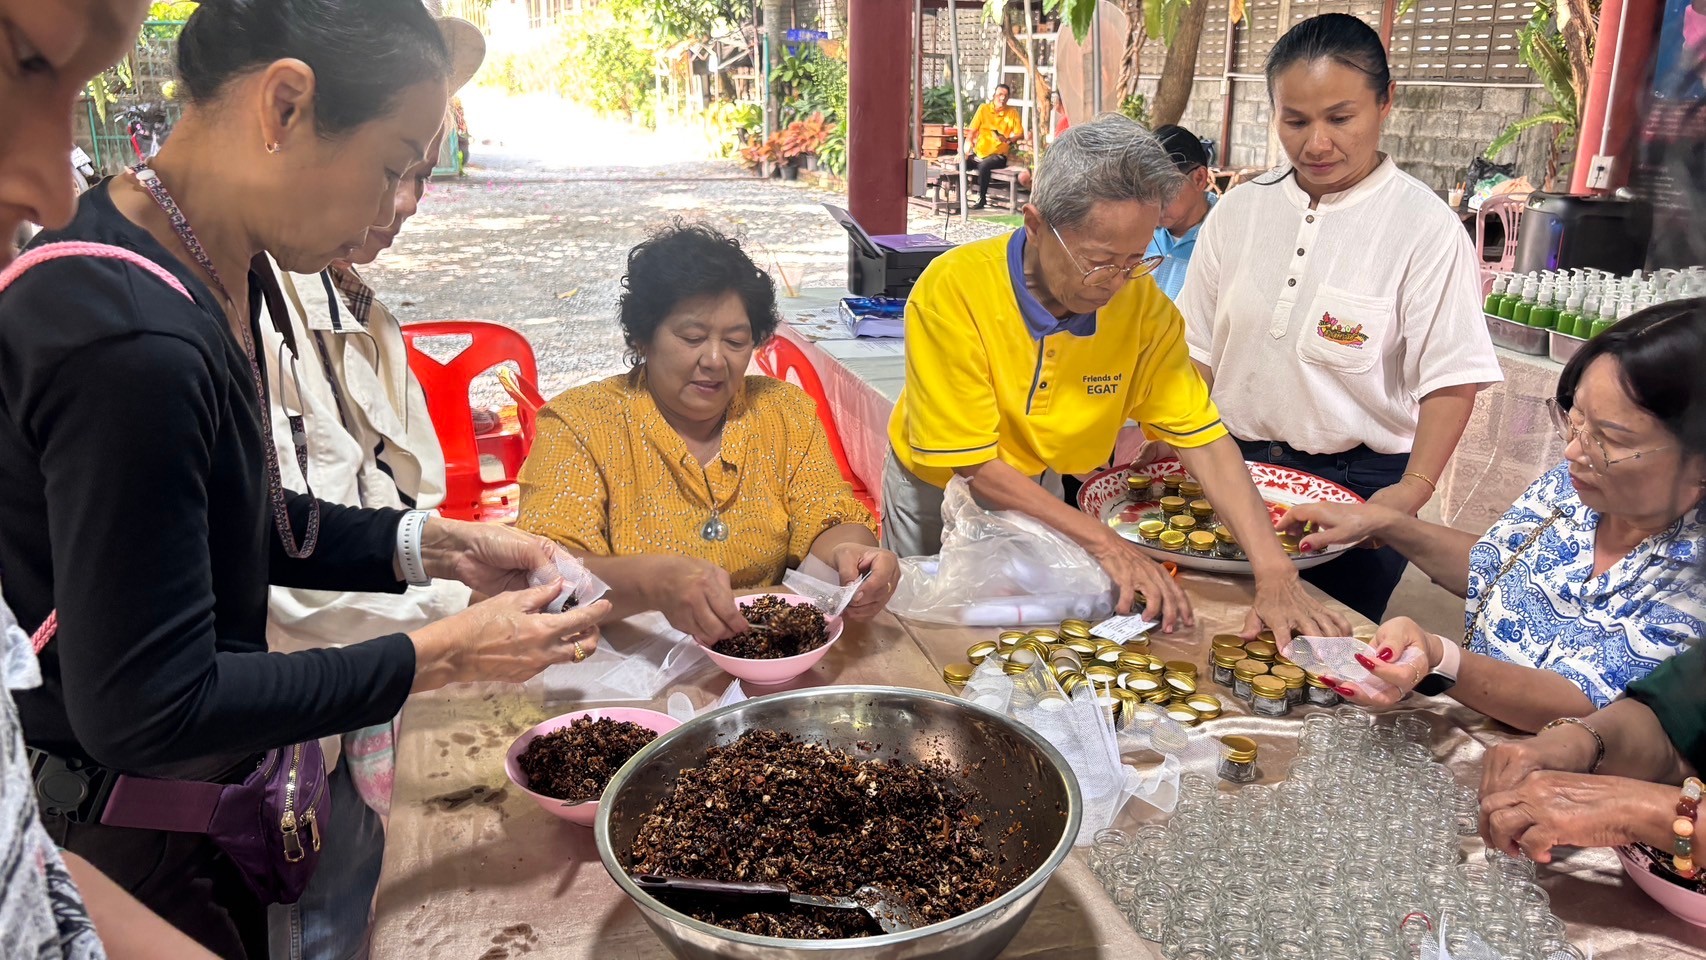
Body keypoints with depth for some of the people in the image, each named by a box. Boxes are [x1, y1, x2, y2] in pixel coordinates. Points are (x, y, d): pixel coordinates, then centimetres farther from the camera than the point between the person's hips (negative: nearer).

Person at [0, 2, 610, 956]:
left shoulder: (216, 276, -3)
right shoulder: (128, 341, -31)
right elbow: (146, 708, -27)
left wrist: (434, 545, -2)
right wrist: (443, 655, -22)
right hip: (112, 854, -8)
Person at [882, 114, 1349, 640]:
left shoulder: (1143, 306, -20)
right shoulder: (952, 289, -32)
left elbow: (1203, 439, -21)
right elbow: (976, 467, -30)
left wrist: (1275, 574, -33)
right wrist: (1103, 542, -33)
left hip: (1042, 496, 3)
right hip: (936, 492, -2)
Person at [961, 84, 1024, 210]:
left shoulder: (1013, 113, 4)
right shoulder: (983, 108, 7)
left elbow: (1020, 135, 0)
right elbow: (971, 131, 4)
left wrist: (1008, 140, -21)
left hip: (998, 155, -3)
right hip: (979, 153, 3)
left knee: (984, 165, -34)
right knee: (960, 163, -23)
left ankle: (981, 199, -18)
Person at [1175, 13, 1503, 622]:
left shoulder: (1424, 227, -9)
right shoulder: (1238, 212, 4)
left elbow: (1450, 382, -10)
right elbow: (1197, 350, 7)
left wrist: (1414, 489, -22)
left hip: (1357, 483, -3)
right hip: (1233, 467, 4)